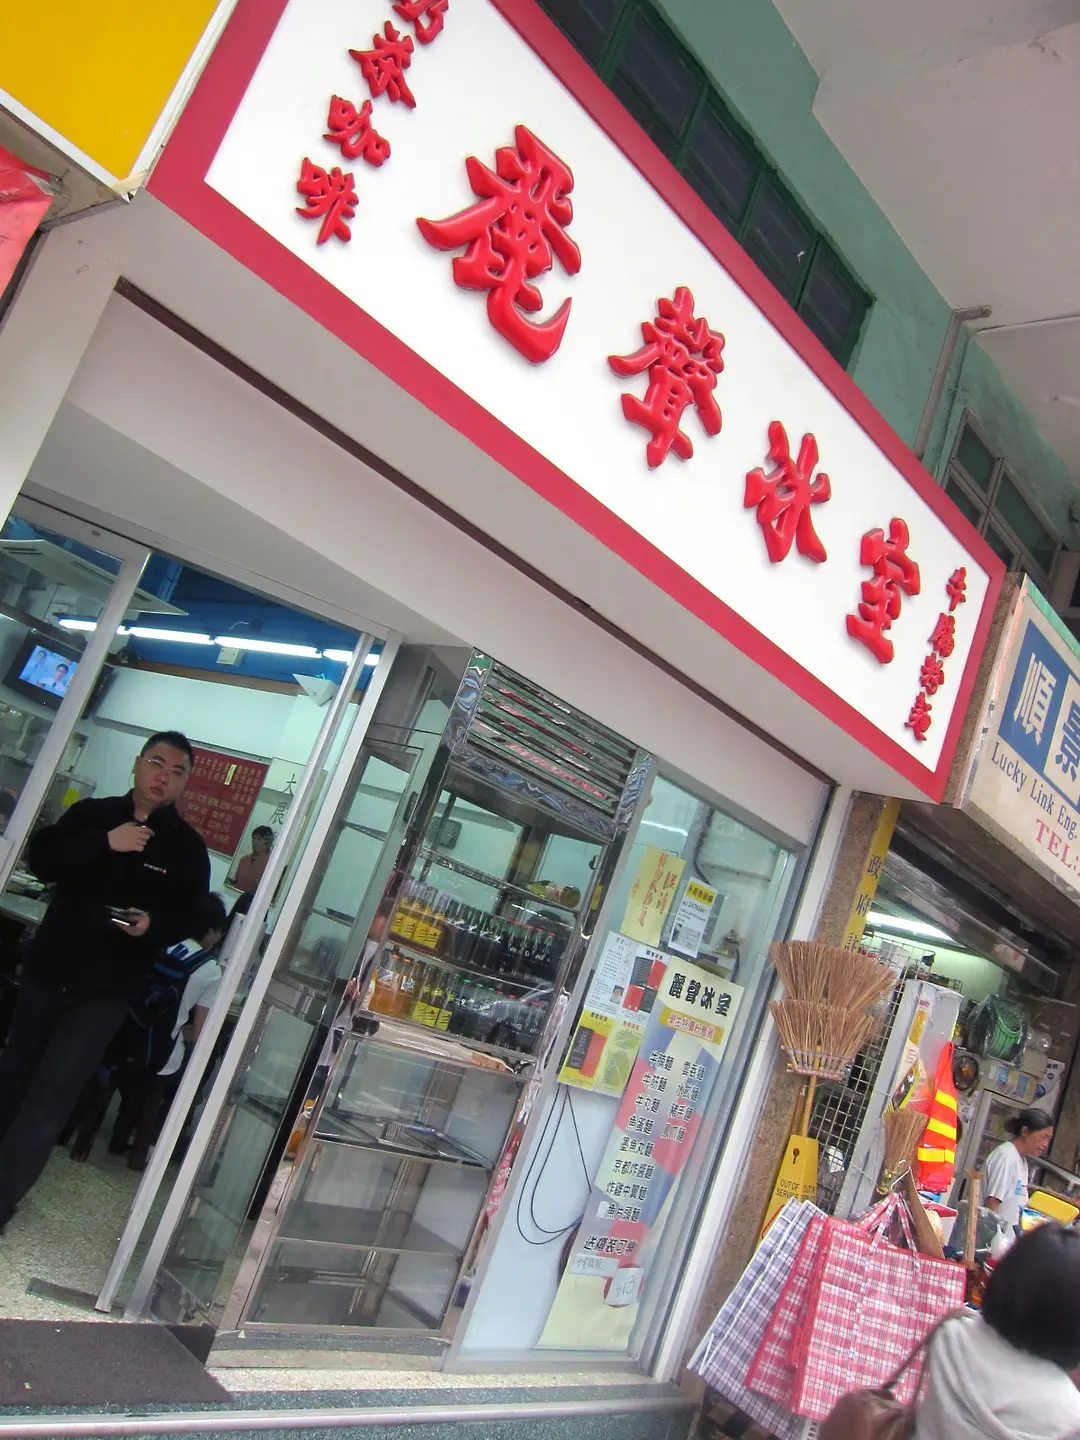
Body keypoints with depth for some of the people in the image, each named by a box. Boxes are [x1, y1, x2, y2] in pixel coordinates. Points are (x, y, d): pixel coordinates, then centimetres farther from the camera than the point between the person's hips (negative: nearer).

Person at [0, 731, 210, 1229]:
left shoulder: (188, 847, -2)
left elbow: (188, 920, -1)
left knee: (54, 1087, -8)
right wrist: (104, 843, -22)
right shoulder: (92, 813, 3)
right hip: (47, 968, 3)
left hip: (107, 989, -3)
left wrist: (153, 925, -22)